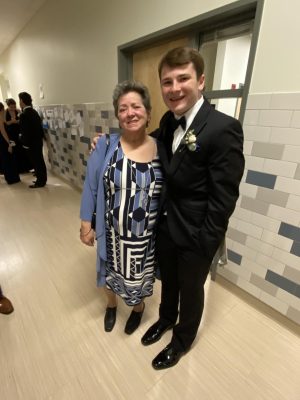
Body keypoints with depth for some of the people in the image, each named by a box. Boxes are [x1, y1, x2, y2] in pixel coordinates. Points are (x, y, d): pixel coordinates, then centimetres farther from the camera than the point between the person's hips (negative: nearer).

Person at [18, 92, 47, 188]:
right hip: (38, 141, 8)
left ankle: (40, 182, 12)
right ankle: (42, 179, 26)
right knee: (40, 161, 15)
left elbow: (25, 132, -20)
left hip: (31, 144, -8)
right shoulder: (34, 112, 7)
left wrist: (25, 144, -10)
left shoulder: (24, 115, -19)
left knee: (36, 162, 1)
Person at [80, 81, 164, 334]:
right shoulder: (106, 146, -11)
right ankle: (111, 305, 59)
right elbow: (91, 187, -5)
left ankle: (138, 307, 57)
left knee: (139, 275, 22)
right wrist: (86, 226, -3)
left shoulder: (160, 148, -9)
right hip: (112, 231, 1)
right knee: (111, 271, 25)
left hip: (145, 235, 0)